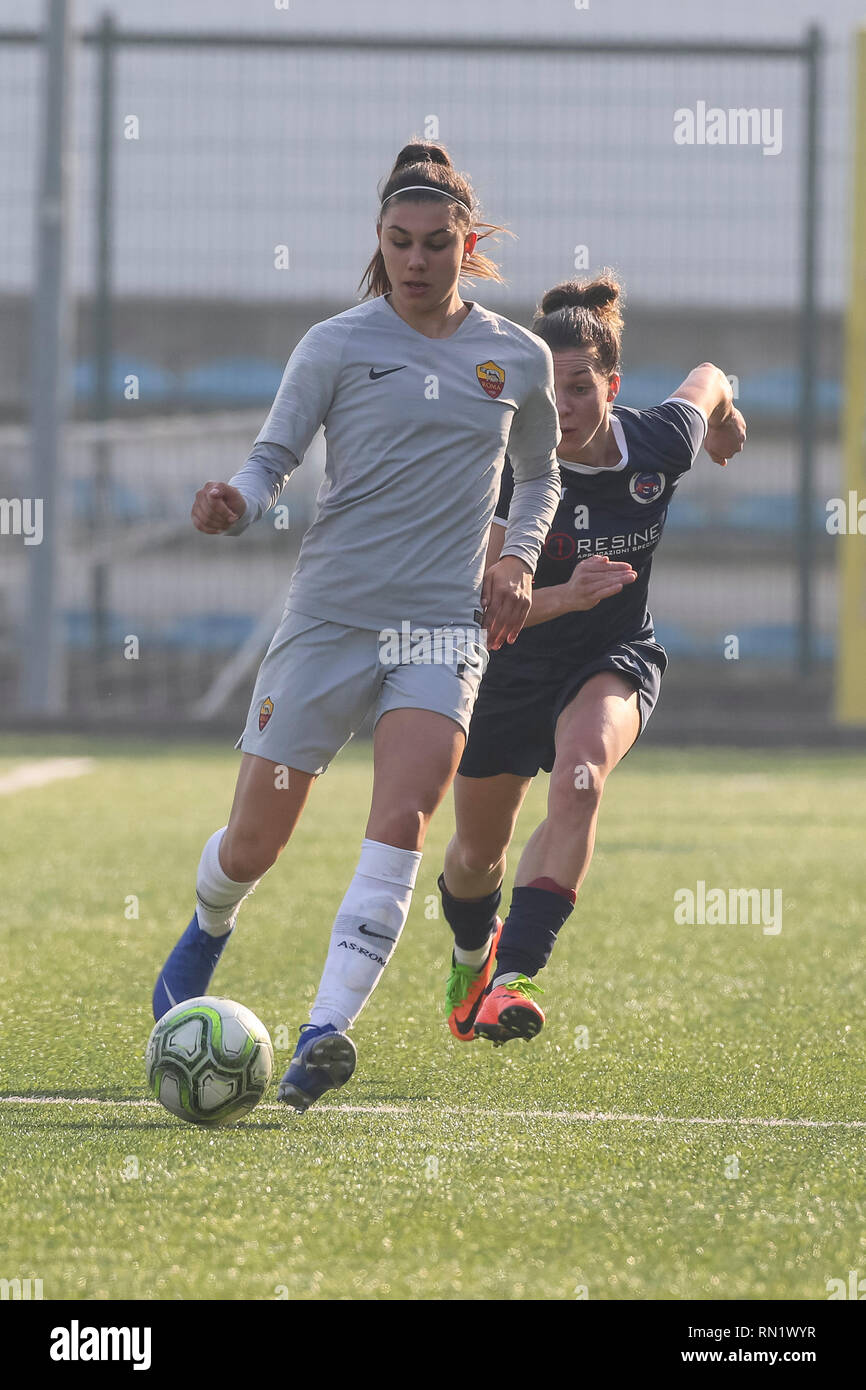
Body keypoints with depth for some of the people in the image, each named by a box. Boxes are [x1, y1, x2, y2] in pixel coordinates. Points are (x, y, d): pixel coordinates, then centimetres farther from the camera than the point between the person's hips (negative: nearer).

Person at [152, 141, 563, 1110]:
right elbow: (273, 456, -2)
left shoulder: (518, 359, 8)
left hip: (443, 626, 1)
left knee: (402, 820, -22)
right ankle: (209, 926, 41)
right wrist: (235, 502, -24)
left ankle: (326, 1031, -28)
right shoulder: (337, 346, 0)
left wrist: (518, 560, 6)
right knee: (254, 840, 4)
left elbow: (538, 474, 24)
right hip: (328, 616, -1)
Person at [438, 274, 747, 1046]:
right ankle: (473, 952, 51)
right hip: (509, 666, 0)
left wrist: (726, 418, 29)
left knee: (579, 775, -32)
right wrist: (564, 596, -49)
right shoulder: (509, 467, -26)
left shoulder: (661, 443, -18)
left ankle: (514, 975, -37)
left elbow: (707, 381, 6)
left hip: (615, 661, 0)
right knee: (478, 856, 14)